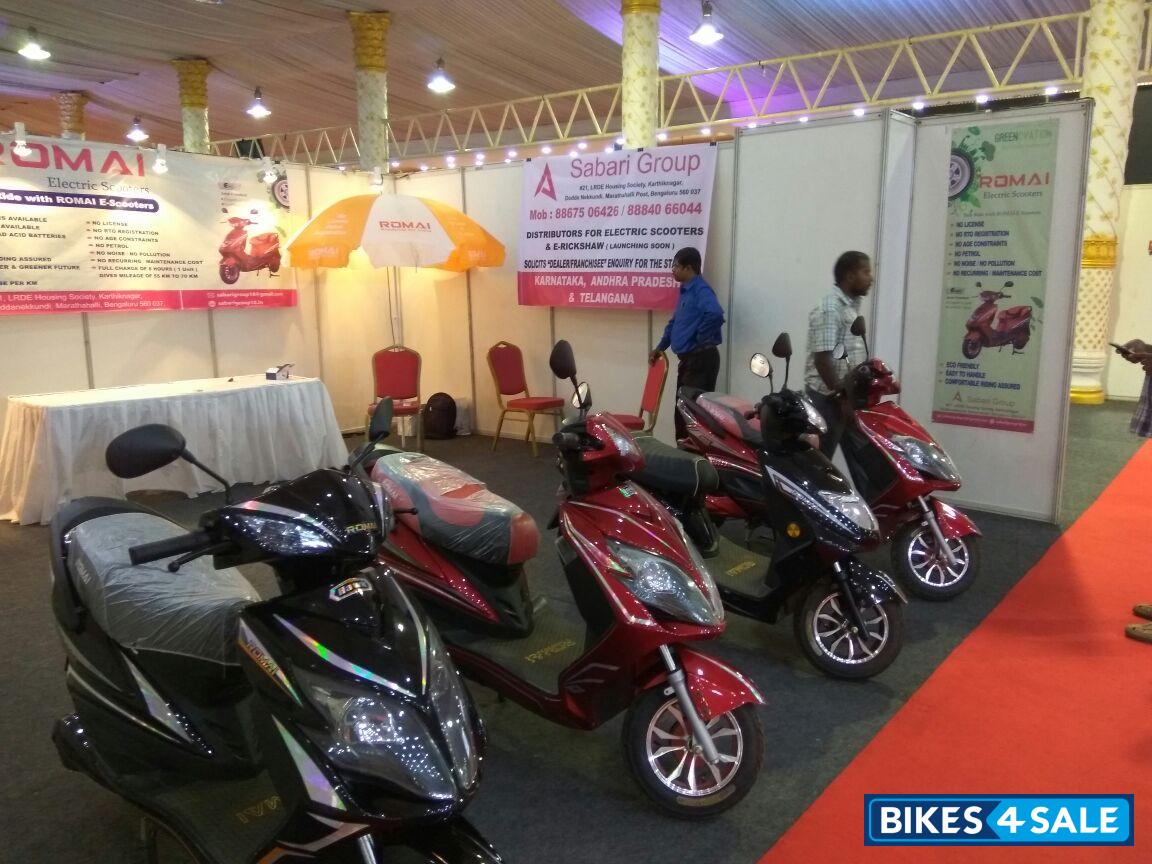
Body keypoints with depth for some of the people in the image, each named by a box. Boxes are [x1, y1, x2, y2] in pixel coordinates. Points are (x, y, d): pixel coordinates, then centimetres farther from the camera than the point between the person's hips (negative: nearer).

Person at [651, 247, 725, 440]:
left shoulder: (700, 290, -14)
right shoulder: (686, 290, 16)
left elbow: (714, 314, -34)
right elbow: (674, 321, 29)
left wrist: (701, 340, -21)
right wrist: (660, 347, 27)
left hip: (701, 359, -10)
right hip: (687, 359, 10)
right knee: (682, 411, 14)